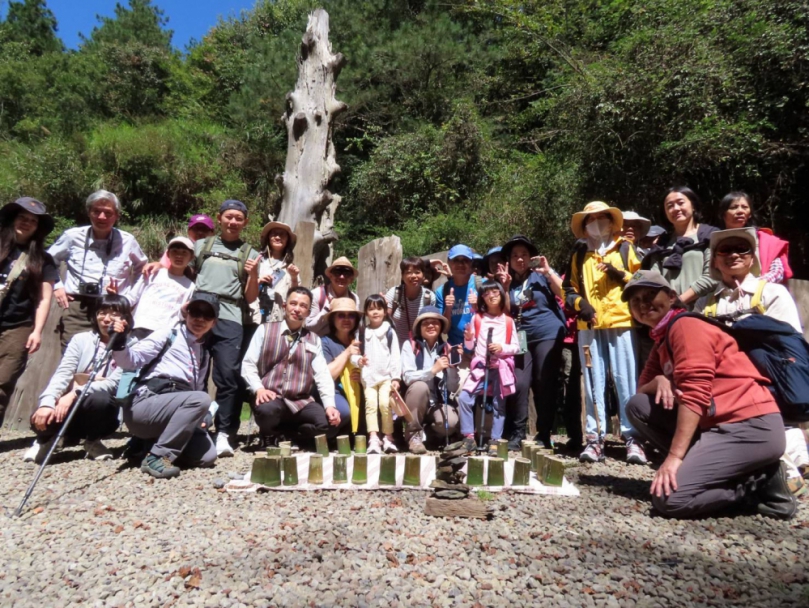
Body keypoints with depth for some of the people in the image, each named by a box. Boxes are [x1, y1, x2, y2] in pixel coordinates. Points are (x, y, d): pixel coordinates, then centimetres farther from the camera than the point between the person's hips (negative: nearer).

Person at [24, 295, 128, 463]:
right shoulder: (81, 339, -2)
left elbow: (113, 384, -20)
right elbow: (62, 374, -14)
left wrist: (75, 394, -33)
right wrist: (46, 403, -31)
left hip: (100, 409, -1)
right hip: (70, 407, 2)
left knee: (101, 398, -35)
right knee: (41, 418, -29)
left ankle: (93, 441, -3)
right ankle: (47, 440, 10)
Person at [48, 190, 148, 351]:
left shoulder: (127, 241, 4)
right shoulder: (72, 236, 5)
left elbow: (142, 270, 18)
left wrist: (129, 298, 9)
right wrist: (56, 286, 10)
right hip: (76, 308, 1)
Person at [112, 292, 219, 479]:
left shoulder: (204, 352, 21)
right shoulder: (169, 334, 4)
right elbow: (132, 360, -6)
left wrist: (201, 417, 4)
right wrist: (119, 344, -26)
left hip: (178, 412, 6)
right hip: (144, 404, -6)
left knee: (207, 456, -15)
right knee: (201, 399, -32)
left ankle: (149, 443, 6)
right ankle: (157, 456, -21)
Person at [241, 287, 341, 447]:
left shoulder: (314, 339, 13)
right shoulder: (265, 330, 7)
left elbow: (322, 374, 3)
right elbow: (248, 364, 3)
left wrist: (329, 405, -12)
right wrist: (258, 389, -15)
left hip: (301, 402, 2)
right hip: (270, 398, -2)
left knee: (329, 421, -24)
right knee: (267, 410, -37)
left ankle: (287, 435, 2)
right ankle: (270, 438, 1)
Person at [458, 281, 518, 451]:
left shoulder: (508, 321, 5)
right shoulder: (477, 318, 7)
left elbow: (516, 347, 5)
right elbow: (470, 347, 10)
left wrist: (502, 348, -13)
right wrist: (468, 339, -11)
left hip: (500, 368, 0)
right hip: (480, 367, 1)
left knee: (499, 404, 3)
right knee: (464, 398, -13)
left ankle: (495, 440, 13)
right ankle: (469, 437, -5)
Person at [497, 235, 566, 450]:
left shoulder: (542, 274, 6)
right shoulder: (509, 281, 13)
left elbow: (564, 295, -6)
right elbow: (505, 312, 7)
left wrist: (548, 272, -12)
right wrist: (505, 286, -2)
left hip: (548, 335, -2)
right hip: (521, 338, 2)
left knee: (545, 385, -1)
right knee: (519, 384, -8)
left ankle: (544, 434, 9)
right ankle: (517, 433, 2)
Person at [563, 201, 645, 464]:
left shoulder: (625, 248, 13)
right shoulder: (579, 254, 17)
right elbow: (569, 289, 17)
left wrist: (620, 275, -6)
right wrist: (579, 303, -2)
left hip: (621, 323, -1)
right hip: (589, 326, 2)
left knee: (626, 380, -4)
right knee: (593, 382, 2)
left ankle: (632, 437, 3)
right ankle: (594, 438, 6)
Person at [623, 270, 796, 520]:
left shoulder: (686, 325, -10)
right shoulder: (661, 339, 17)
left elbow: (694, 394, -20)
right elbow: (641, 389, 16)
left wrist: (674, 457, -21)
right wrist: (658, 381, -8)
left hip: (751, 427, -9)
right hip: (716, 424, 9)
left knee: (667, 497, -18)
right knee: (638, 405, 3)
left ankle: (757, 484, 0)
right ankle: (694, 467, 0)